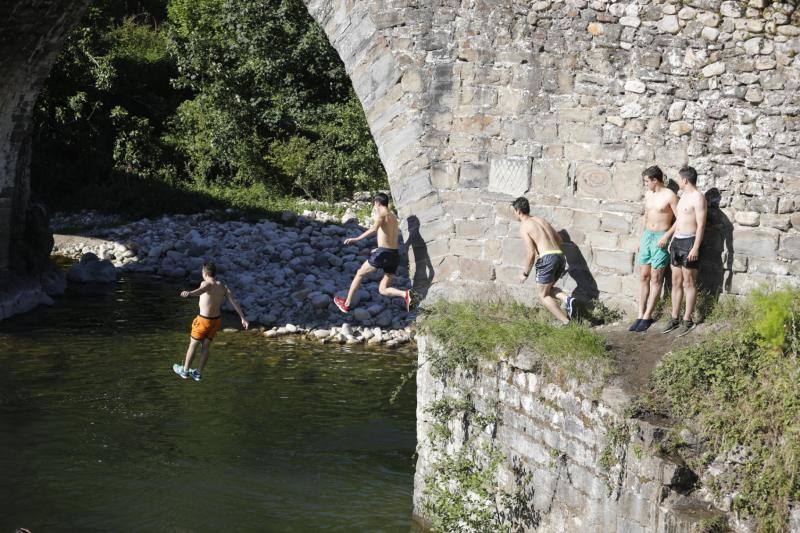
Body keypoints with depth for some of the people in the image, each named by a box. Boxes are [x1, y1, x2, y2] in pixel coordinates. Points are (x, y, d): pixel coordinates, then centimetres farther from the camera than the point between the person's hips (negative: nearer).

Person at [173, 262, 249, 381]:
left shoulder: (206, 283, -21)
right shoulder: (223, 287, -2)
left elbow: (200, 290, -46)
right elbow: (234, 302, -6)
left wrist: (188, 293, -67)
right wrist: (243, 318, -5)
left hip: (204, 321, -6)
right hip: (216, 320, 6)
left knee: (193, 345, 13)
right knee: (206, 346, 18)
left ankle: (185, 371, 28)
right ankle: (198, 373, 27)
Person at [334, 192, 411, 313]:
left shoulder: (381, 213, -3)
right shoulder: (394, 217, 21)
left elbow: (374, 229, -23)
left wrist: (356, 239, -26)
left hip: (383, 253, -7)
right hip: (395, 255, 7)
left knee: (359, 274, 15)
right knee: (383, 289, 9)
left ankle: (347, 304, 22)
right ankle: (404, 294, -19)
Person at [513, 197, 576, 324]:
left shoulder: (524, 227, -2)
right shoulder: (541, 220, 20)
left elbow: (531, 253, -10)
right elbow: (559, 239, 23)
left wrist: (525, 273, 1)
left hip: (547, 259, -7)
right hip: (560, 256, 7)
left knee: (543, 295, 9)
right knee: (548, 289, 26)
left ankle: (566, 322, -1)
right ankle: (567, 299, -3)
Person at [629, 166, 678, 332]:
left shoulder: (670, 196, -11)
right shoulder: (648, 195, 10)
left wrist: (667, 236, -19)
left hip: (661, 239, -7)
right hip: (647, 236, 7)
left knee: (656, 279, -2)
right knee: (643, 276, 5)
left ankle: (647, 316, 2)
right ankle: (641, 315, 8)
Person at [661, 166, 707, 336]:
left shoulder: (698, 197, -12)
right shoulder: (683, 195, 16)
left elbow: (701, 225, -17)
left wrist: (696, 247, -22)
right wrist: (672, 240, 22)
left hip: (689, 242, -9)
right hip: (677, 241, 9)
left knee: (689, 283, -3)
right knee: (676, 282, 10)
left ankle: (687, 320, 2)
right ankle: (675, 319, 15)